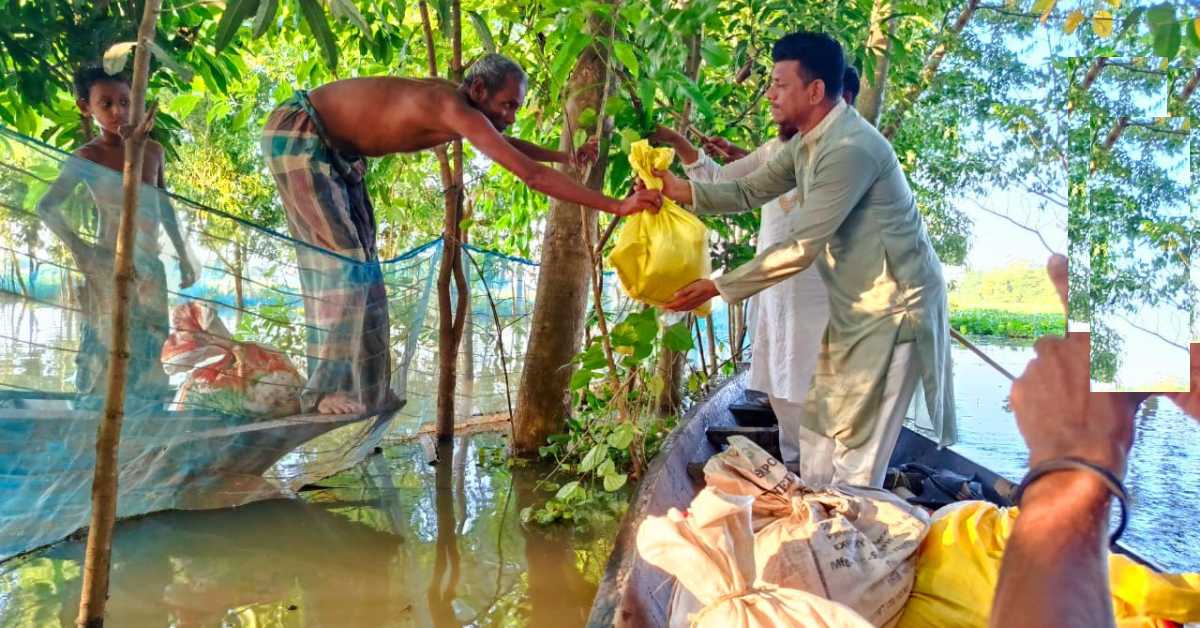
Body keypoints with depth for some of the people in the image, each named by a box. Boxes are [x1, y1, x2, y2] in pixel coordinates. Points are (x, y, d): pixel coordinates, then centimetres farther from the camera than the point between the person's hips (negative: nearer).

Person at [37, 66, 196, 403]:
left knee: (149, 349, 8)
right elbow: (47, 206, -1)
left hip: (150, 267, 4)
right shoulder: (86, 158, -5)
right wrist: (76, 247, -14)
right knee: (108, 347, -6)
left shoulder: (152, 150, 6)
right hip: (109, 266, -4)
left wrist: (183, 258, 17)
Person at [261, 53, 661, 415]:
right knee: (342, 259, -11)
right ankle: (326, 391, -4)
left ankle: (355, 387, 15)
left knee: (355, 260, 9)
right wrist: (618, 206, -32)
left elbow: (507, 144, 23)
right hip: (297, 135, -10)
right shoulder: (455, 108, -28)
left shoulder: (453, 107, 0)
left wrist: (567, 158, 14)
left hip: (332, 150, 10)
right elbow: (531, 174, -33)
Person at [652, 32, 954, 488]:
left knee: (857, 449, -5)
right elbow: (750, 191, 11)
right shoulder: (807, 144, 6)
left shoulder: (850, 148, -26)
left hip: (893, 305, -10)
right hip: (855, 306, 10)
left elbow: (801, 248, -28)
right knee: (817, 432, 17)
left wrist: (717, 287, -23)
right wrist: (681, 190, -3)